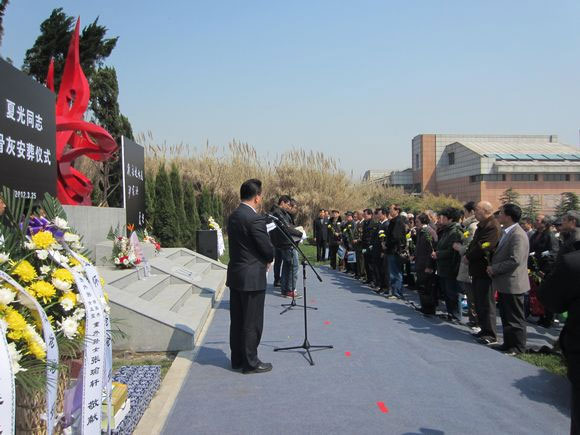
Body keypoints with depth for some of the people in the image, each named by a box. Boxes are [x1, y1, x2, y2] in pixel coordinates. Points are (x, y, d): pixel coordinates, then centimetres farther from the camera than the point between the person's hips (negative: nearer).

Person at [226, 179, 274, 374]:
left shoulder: (233, 216, 7)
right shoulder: (255, 219, -20)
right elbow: (268, 250, -16)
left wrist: (264, 259, 10)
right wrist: (268, 260, 6)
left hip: (235, 276, 9)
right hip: (252, 277, -9)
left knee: (237, 320, 16)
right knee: (252, 323, 3)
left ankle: (237, 359, 27)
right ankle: (250, 363, 13)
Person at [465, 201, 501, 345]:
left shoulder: (492, 226, -17)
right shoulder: (482, 225, 16)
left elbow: (482, 247, -23)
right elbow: (474, 244, 21)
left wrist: (468, 256, -9)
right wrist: (468, 254, 3)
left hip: (484, 271, -10)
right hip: (477, 270, 10)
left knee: (486, 303, -4)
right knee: (479, 302, 16)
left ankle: (490, 334, 4)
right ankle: (485, 329, 27)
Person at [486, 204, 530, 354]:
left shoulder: (518, 235, -19)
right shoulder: (505, 232, 12)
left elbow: (515, 260, -26)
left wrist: (494, 268, -17)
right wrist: (492, 267, 5)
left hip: (512, 284, -10)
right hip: (504, 283, 10)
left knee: (515, 318, 3)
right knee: (505, 316, 18)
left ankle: (518, 347, 15)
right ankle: (508, 344, 29)